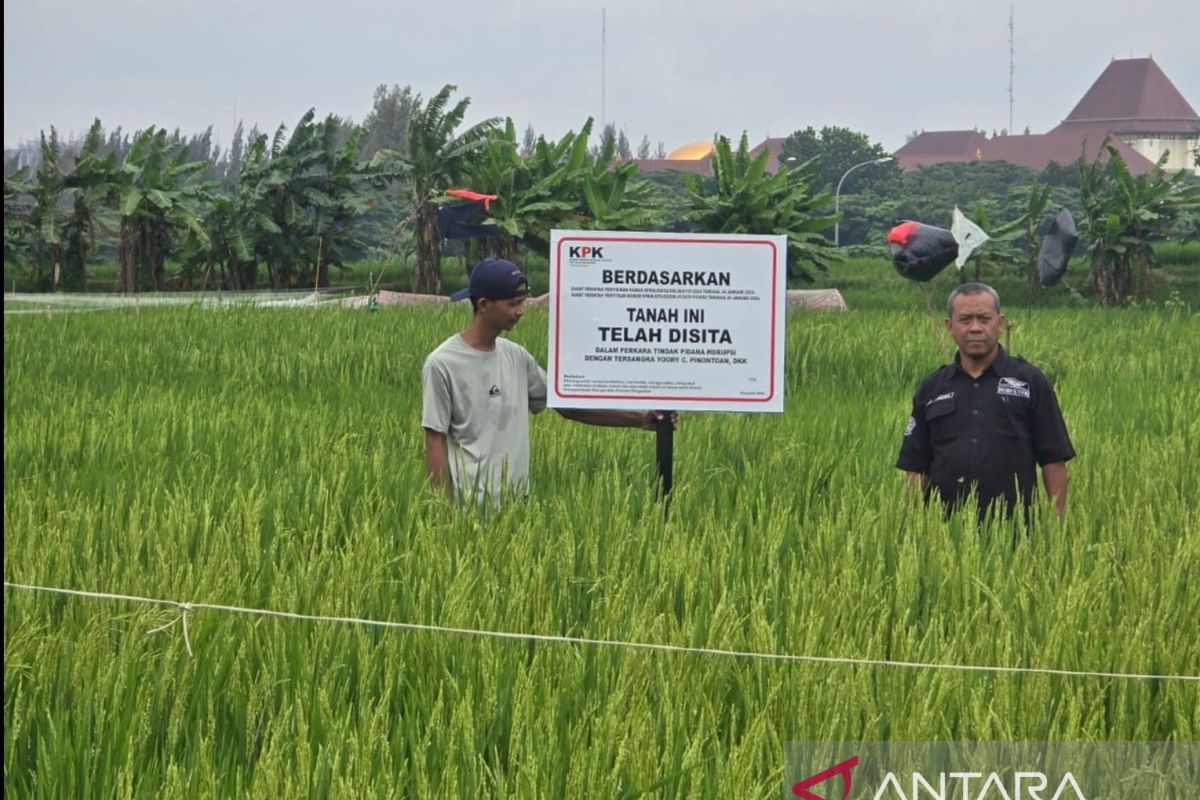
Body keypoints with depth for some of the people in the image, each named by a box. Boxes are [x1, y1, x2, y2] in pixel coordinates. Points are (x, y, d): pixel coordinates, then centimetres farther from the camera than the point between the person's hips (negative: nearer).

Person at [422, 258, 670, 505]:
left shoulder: (516, 357, 12)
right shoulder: (443, 364, -7)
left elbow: (567, 404, 16)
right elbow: (435, 442, -6)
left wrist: (638, 419, 10)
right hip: (471, 504, -6)